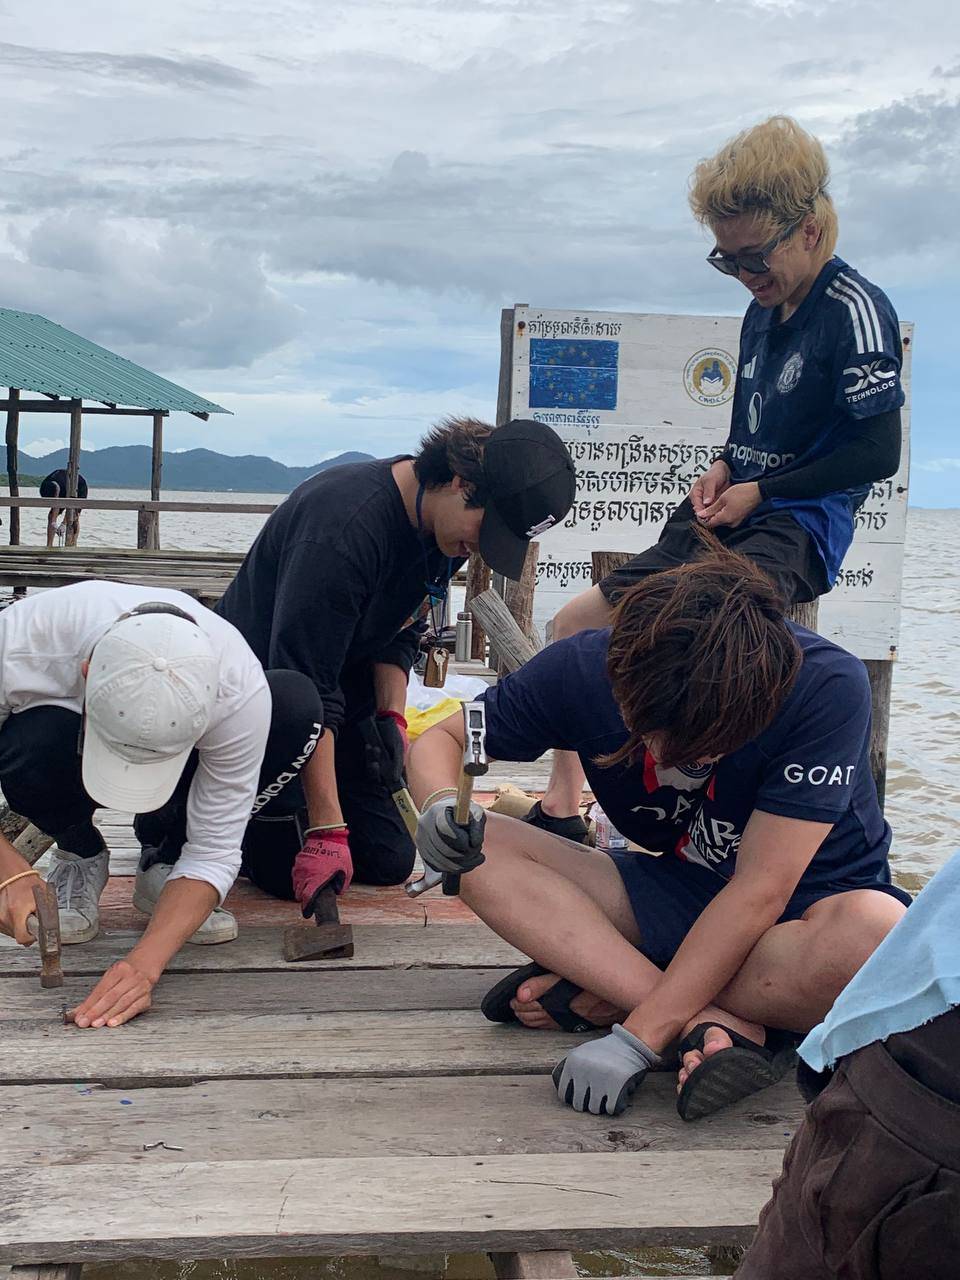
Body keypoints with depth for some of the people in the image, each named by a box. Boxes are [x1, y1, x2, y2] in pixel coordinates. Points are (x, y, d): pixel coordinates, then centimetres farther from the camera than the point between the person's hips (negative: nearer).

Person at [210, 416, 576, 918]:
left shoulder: (445, 523, -7)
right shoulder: (344, 525, -33)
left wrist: (392, 717, -10)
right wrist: (327, 828, -34)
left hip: (344, 703, 7)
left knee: (391, 861, -3)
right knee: (293, 868, -16)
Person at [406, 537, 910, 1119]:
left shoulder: (828, 686, -29)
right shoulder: (584, 667, -18)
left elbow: (759, 891, -29)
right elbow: (441, 739, -5)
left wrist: (637, 1037, -32)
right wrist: (442, 804, -30)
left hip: (808, 906, -3)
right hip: (678, 894, 4)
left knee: (876, 931, -40)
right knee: (482, 852, -18)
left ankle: (596, 996, -22)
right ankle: (718, 1026, -28)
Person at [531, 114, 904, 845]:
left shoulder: (856, 310, -11)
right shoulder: (762, 313, 14)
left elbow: (878, 451, -16)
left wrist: (759, 491, -12)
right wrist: (723, 471, 4)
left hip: (797, 526, -9)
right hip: (729, 517, 9)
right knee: (575, 625, 6)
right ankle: (562, 808, 13)